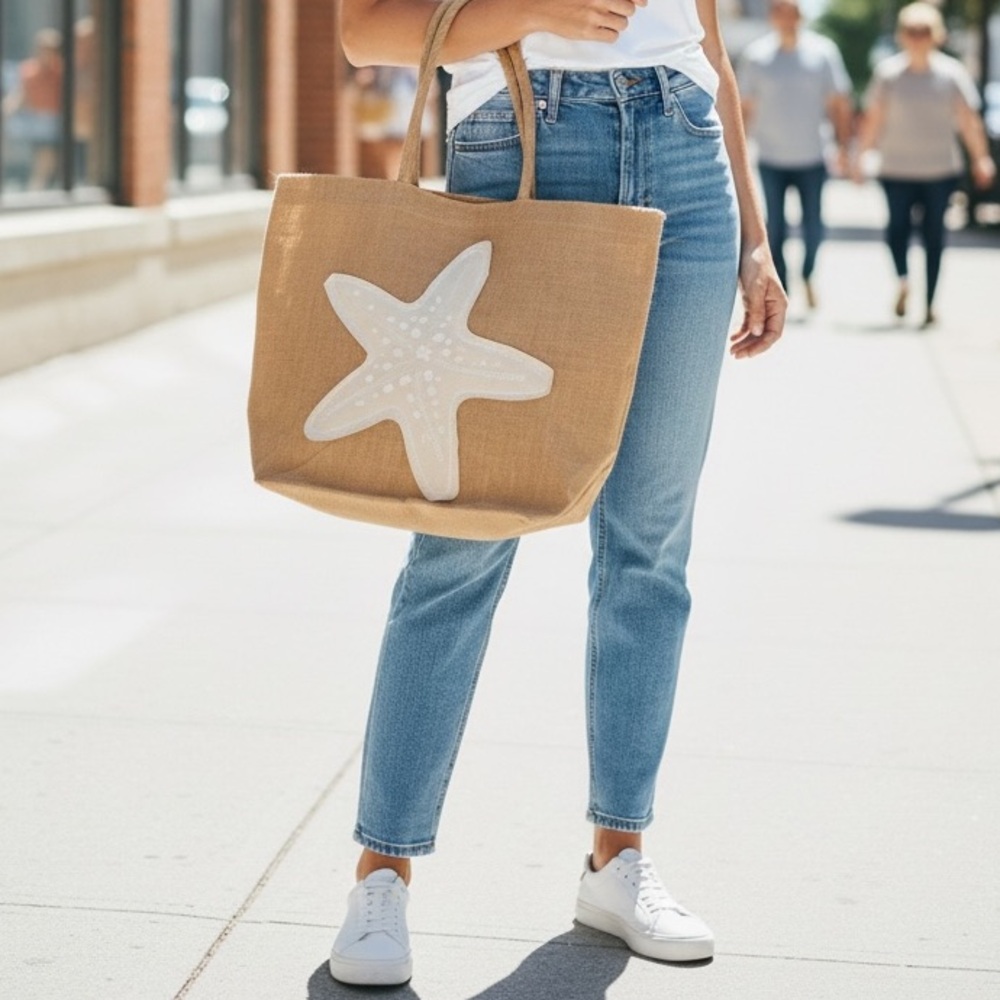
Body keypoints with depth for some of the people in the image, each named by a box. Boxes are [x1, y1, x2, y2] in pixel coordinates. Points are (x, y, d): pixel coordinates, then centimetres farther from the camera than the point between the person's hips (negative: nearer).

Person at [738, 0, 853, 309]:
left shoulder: (823, 52, 0)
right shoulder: (755, 55, 0)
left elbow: (840, 104, 4)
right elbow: (745, 107, 6)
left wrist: (843, 146, -1)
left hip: (812, 157, 0)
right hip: (772, 159, 0)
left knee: (813, 227, 2)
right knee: (775, 230, 1)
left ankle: (808, 275, 27)